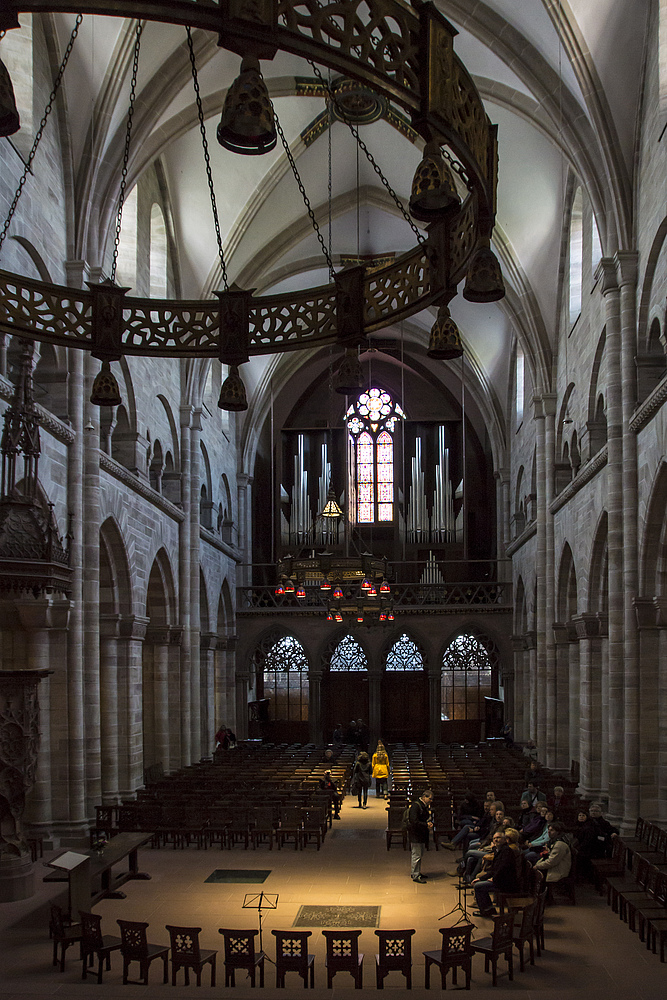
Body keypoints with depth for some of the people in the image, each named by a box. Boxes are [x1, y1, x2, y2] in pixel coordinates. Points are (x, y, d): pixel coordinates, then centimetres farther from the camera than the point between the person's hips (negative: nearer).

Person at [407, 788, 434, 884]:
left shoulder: (426, 806, 10)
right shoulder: (416, 805, -19)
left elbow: (428, 818, 22)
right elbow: (414, 821, -25)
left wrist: (430, 823, 0)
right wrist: (426, 825, -22)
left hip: (422, 834, 9)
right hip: (415, 834, -9)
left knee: (420, 854, 17)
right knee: (416, 855, -5)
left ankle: (417, 873, 28)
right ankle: (415, 876, 2)